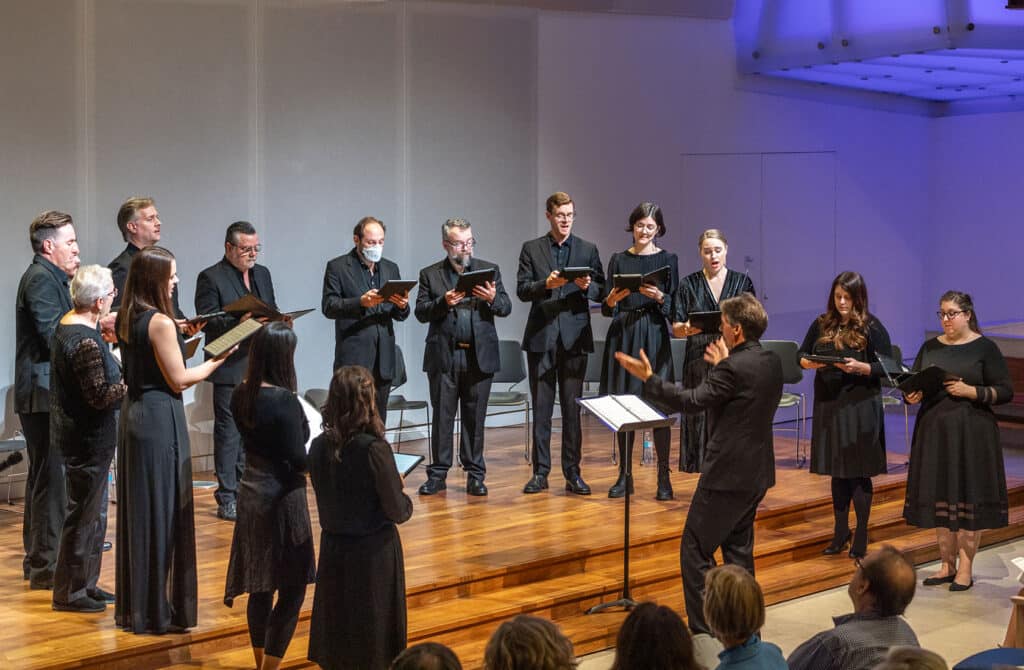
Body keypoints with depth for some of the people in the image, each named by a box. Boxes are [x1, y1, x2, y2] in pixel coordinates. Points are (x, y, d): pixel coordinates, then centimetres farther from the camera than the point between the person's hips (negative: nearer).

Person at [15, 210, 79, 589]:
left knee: (43, 476, 17)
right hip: (44, 391, -11)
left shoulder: (49, 277, 18)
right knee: (52, 477, -7)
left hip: (45, 392, 11)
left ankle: (37, 560, 27)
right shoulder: (41, 279, -13)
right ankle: (45, 566, -3)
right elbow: (54, 335, -21)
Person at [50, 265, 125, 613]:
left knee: (92, 513, 19)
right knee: (83, 515, 1)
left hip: (75, 432, 10)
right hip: (89, 439, -10)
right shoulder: (86, 343, -25)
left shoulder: (67, 323, 5)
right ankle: (70, 593, 11)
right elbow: (101, 397, -24)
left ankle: (86, 584, 29)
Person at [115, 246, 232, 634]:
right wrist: (216, 361, -4)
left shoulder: (126, 319, 8)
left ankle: (133, 605, 24)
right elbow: (178, 380, -14)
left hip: (133, 413, 9)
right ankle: (159, 611, 6)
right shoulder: (160, 322, -17)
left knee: (137, 508, 15)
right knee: (162, 511, -1)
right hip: (160, 417, -9)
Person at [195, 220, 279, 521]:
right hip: (230, 368, -6)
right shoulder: (211, 278, -6)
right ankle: (227, 498, 3)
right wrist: (238, 322, -25)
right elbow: (207, 322, -12)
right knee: (228, 431, -2)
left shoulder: (262, 274, 15)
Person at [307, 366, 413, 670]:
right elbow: (397, 512, -16)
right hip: (373, 551, -5)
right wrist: (401, 494, 4)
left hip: (333, 547, 5)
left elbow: (328, 495, 7)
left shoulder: (319, 446, -7)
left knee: (338, 625, 16)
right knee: (373, 629, 9)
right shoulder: (375, 449, -22)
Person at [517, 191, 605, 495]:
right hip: (541, 335, 0)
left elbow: (601, 290, 6)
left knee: (573, 406, 2)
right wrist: (546, 284, -18)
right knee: (541, 407, 3)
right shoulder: (531, 249, 6)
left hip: (574, 336, 0)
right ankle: (540, 472, 8)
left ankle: (572, 473, 6)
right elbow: (522, 290, 0)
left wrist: (587, 286, -15)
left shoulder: (588, 250, 9)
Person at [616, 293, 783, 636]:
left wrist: (648, 379, -16)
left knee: (695, 550, -2)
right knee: (738, 548, 18)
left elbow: (691, 401, -20)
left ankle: (703, 631, -3)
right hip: (757, 471, 9)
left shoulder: (734, 368, -20)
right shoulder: (772, 363, 6)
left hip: (727, 474, -9)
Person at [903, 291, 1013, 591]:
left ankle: (965, 569, 6)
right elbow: (912, 384, 12)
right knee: (939, 498, 7)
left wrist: (970, 391, -18)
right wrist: (912, 396, -10)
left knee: (968, 498, -1)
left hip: (971, 434, -4)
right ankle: (947, 565, 17)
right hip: (934, 431, 4)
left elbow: (1005, 391, -6)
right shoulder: (930, 348, 10)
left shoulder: (985, 348, -3)